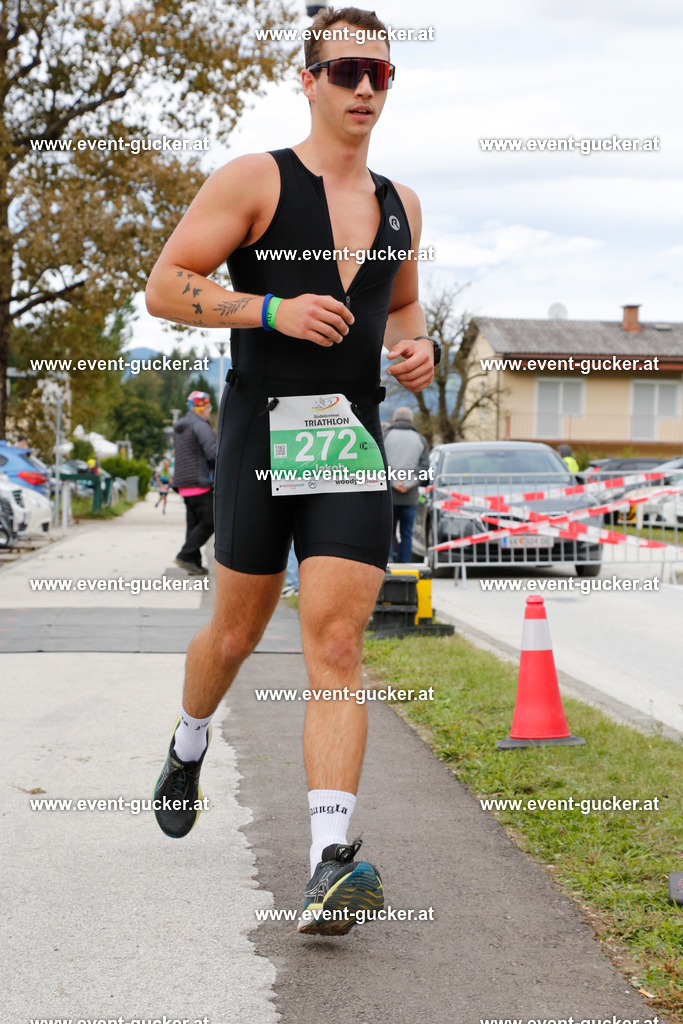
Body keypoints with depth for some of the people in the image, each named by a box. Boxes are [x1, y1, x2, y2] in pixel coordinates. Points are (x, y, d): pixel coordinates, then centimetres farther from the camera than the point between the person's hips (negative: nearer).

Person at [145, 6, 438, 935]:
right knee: (238, 633, 11)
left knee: (336, 644, -10)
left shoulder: (400, 204, 14)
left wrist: (417, 345, 7)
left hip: (355, 440, 3)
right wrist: (273, 309, -18)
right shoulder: (254, 180, -2)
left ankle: (330, 861, -16)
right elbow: (164, 287, -7)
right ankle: (189, 748, 44)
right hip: (261, 431, -3)